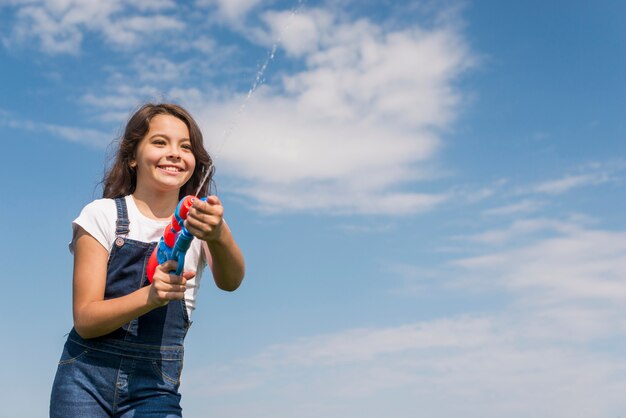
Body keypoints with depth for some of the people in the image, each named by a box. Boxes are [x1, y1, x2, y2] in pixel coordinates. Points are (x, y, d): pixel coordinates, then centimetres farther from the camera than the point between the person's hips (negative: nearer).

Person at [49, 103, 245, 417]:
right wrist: (150, 296, -28)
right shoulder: (103, 215, -3)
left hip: (155, 389, 1)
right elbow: (85, 320, -10)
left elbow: (230, 281, -19)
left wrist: (219, 236, -41)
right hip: (86, 380, -1)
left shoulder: (199, 220, 2)